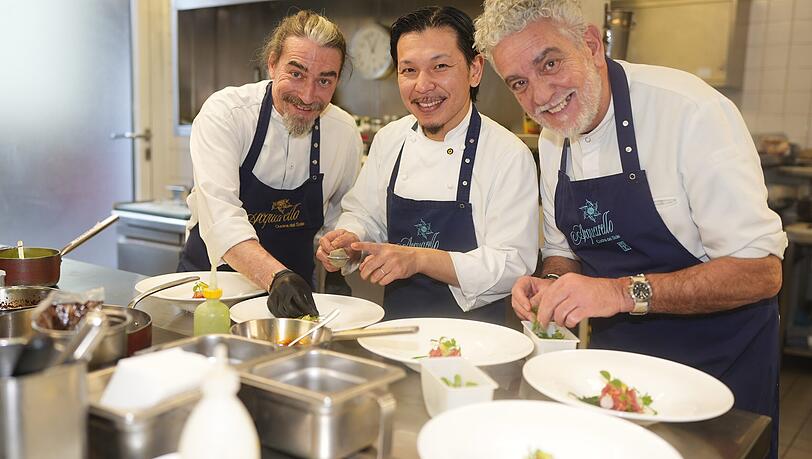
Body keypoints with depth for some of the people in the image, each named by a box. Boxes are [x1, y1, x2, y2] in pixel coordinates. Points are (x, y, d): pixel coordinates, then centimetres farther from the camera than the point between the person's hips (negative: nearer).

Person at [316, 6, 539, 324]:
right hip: (395, 320, 4)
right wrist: (349, 241, -7)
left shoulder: (511, 155, -11)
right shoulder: (389, 139, 6)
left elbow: (513, 266, -15)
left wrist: (419, 259, -23)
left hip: (472, 328, -3)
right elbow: (364, 216, 15)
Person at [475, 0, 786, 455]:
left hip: (717, 362, -5)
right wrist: (553, 285, -14)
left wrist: (624, 292, -35)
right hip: (616, 350, 6)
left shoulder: (691, 110, -24)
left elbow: (760, 270, -25)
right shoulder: (553, 140, -2)